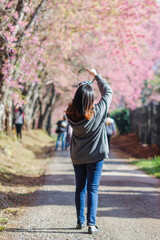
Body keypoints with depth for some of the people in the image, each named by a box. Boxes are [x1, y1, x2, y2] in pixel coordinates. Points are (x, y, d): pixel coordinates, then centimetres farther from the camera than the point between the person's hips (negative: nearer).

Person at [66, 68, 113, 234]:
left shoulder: (71, 114, -14)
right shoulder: (98, 112, -18)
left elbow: (77, 103, 12)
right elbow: (108, 91, -3)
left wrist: (82, 89, 13)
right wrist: (96, 75, 7)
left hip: (77, 157, 3)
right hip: (95, 156, -3)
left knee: (80, 188, 15)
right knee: (92, 189, 1)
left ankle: (80, 221, 22)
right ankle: (91, 224, -4)